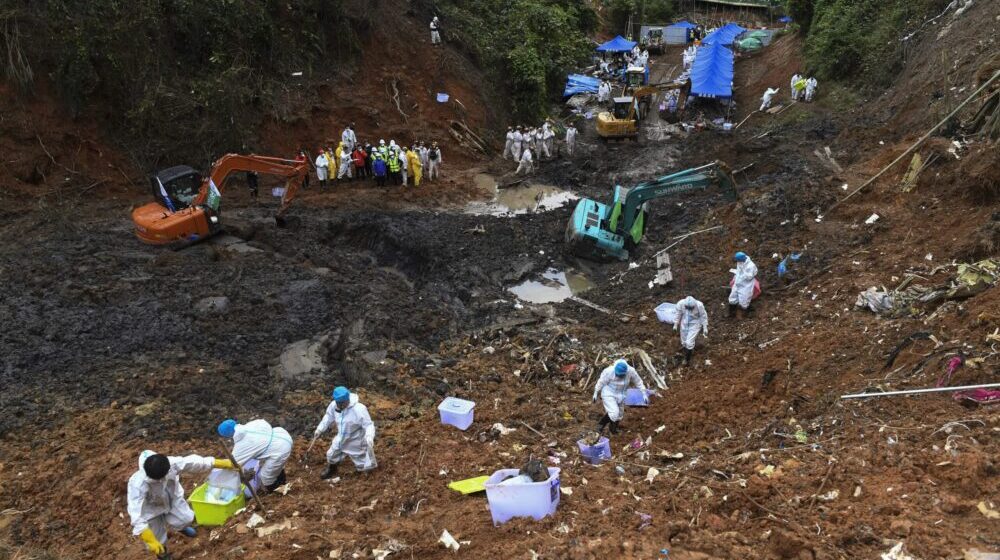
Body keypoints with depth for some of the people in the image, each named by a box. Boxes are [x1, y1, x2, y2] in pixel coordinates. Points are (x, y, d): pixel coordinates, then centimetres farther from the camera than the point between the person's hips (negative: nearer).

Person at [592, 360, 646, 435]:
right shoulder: (609, 371, -30)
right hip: (608, 394, -5)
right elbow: (601, 383, -14)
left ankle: (613, 429, 41)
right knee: (614, 413, -18)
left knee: (619, 414, 16)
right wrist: (596, 394, -3)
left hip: (620, 395, 5)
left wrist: (644, 394, -2)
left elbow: (638, 382, -5)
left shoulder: (631, 371, -22)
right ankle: (600, 425, 5)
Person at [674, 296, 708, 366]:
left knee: (689, 342, -9)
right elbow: (678, 315, -5)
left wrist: (705, 328, -7)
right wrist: (676, 324, 5)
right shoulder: (680, 304, -24)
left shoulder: (699, 305, -29)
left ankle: (687, 359, 13)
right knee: (684, 342, 15)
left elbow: (703, 316, -12)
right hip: (684, 324, 3)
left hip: (695, 324, -3)